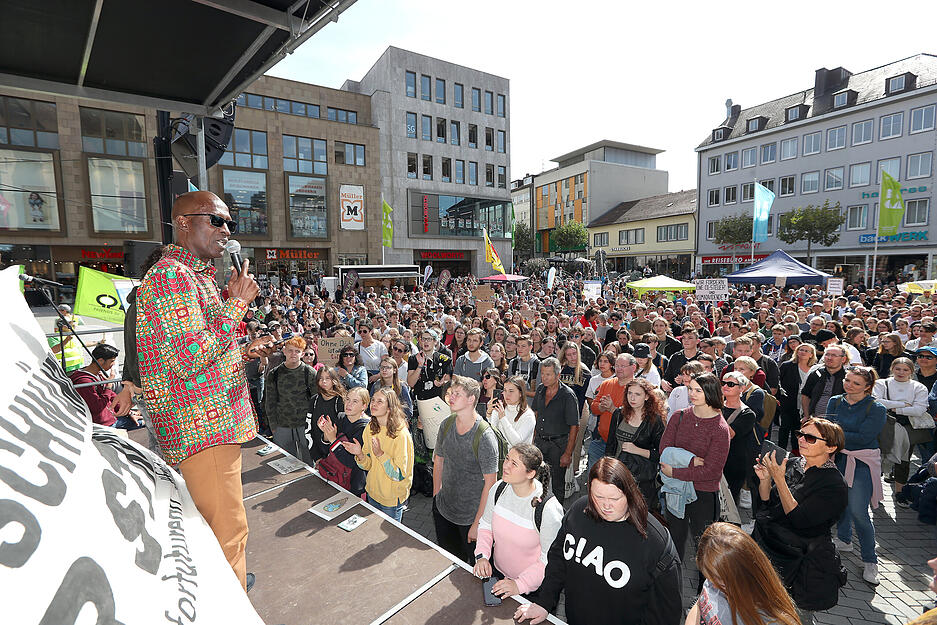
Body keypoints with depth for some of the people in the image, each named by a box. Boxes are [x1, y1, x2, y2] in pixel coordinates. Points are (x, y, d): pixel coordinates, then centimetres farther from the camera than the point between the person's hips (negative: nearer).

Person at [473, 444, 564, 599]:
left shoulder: (549, 509, -31)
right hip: (496, 572, 5)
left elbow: (549, 560, -21)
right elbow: (486, 525, 0)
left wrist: (519, 584, -24)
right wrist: (482, 555, -14)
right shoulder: (499, 488, -15)